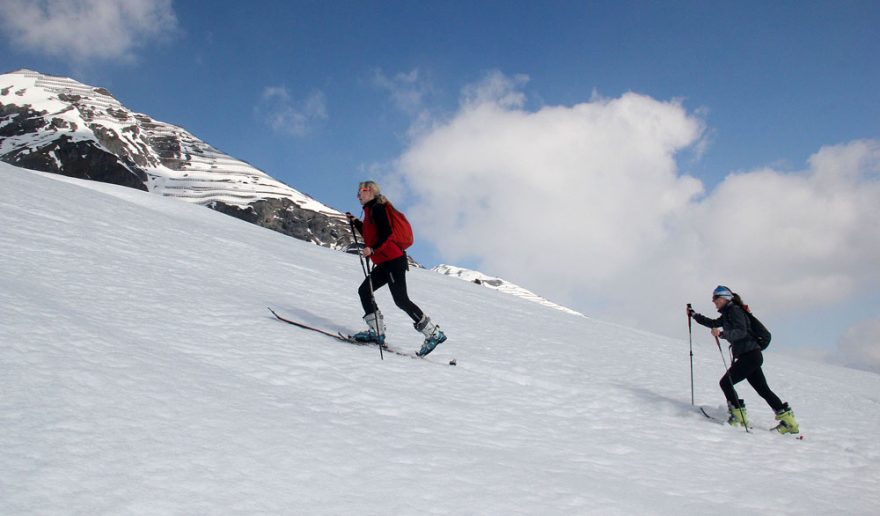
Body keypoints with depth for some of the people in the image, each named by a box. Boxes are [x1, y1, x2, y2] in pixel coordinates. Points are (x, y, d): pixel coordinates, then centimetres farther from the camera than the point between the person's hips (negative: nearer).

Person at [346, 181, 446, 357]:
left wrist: (373, 250, -28)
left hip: (393, 260, -10)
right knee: (364, 291, 5)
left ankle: (434, 333, -7)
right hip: (385, 263, 10)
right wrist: (355, 222, 25)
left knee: (401, 300, -13)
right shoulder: (370, 210, 22)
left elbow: (386, 233, -18)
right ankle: (377, 332, 2)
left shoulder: (377, 208, -7)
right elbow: (370, 235, 30)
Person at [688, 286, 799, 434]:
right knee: (763, 389, 11)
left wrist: (722, 334, -37)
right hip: (750, 356, 10)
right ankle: (789, 422, 13)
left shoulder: (734, 310, -10)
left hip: (750, 355, -10)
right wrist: (694, 315, 27)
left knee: (725, 382, -9)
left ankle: (739, 417, -6)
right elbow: (713, 323, 31)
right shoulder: (727, 314, 19)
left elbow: (741, 331, -24)